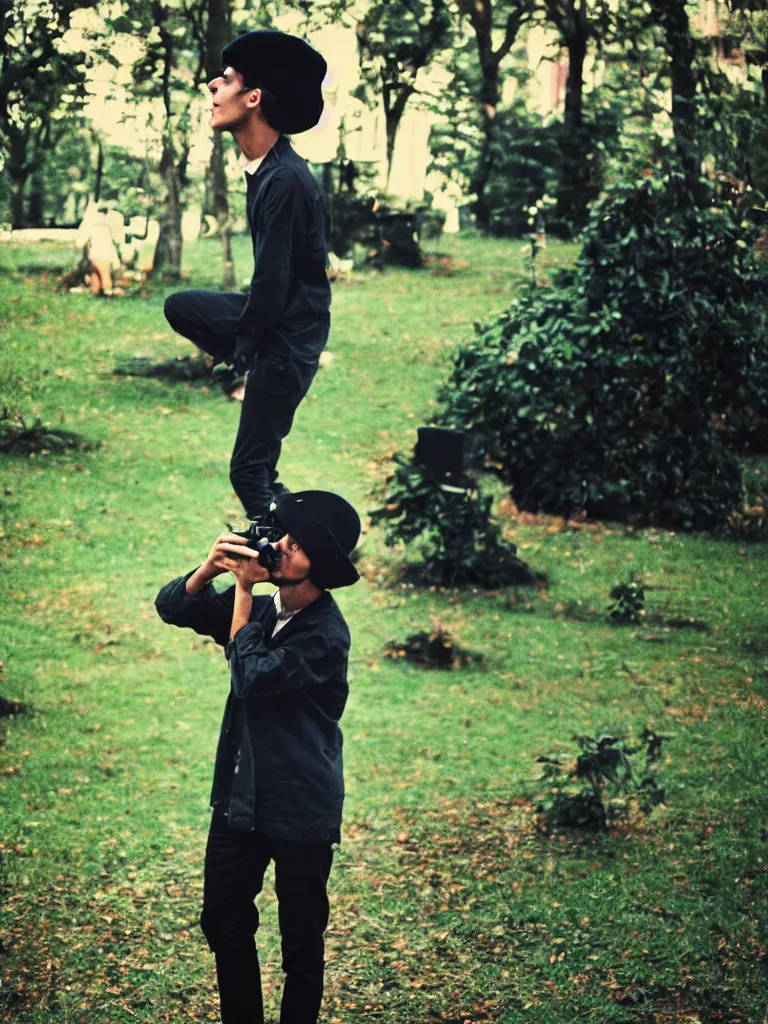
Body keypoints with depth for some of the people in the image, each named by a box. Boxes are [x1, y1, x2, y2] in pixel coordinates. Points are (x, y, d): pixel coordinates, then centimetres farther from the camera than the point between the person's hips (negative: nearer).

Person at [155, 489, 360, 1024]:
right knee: (224, 923, 17)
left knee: (301, 940, 9)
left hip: (300, 813, -7)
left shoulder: (325, 633, -19)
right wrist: (211, 567, -17)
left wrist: (244, 588, -23)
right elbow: (172, 607, 3)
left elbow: (252, 676, -29)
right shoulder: (260, 606, 1)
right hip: (239, 799, 7)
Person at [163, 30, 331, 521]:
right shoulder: (263, 167, 2)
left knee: (250, 470, -5)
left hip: (288, 334, -9)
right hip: (269, 316, 9)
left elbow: (274, 279, -24)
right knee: (179, 306, 25)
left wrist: (242, 344, -9)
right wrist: (243, 338, 15)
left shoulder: (286, 179, -27)